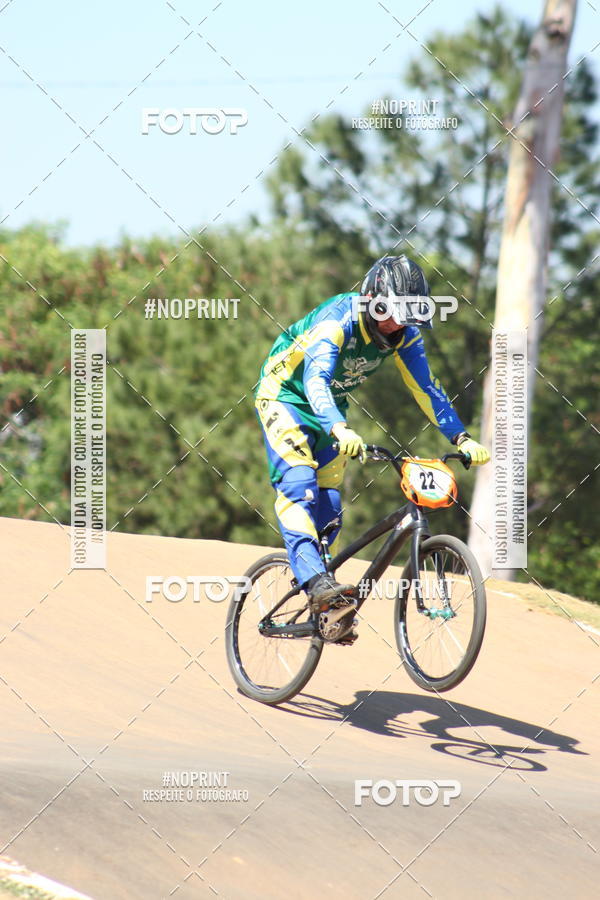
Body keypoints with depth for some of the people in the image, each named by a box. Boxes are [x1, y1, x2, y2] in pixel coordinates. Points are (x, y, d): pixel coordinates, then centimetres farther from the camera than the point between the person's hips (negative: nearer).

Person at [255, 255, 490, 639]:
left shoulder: (404, 334, -14)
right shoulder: (337, 319, -34)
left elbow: (426, 387, -8)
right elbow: (315, 379, -47)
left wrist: (462, 438, -19)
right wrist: (339, 430, -63)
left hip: (330, 404, 6)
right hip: (285, 395, -6)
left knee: (329, 502, 2)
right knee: (298, 483, -27)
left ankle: (323, 608, 14)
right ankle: (317, 583, -40)